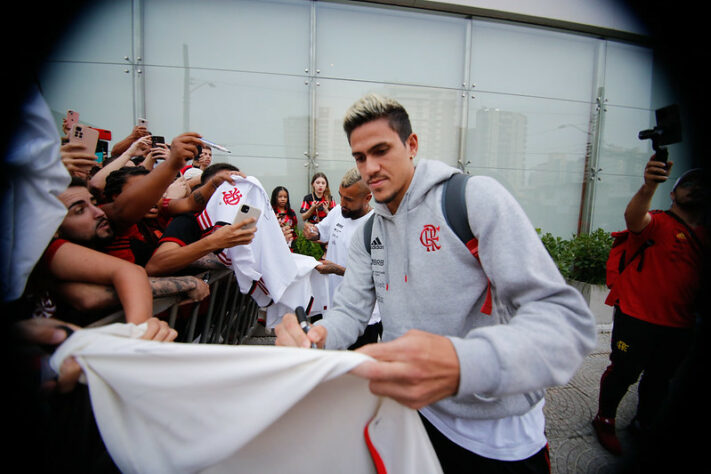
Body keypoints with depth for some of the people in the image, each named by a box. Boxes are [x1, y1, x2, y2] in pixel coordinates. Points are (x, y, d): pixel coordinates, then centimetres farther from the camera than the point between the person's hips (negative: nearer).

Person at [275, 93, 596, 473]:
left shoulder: (475, 197, -19)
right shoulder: (367, 234, 2)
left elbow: (566, 316, -26)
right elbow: (350, 310, -1)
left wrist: (463, 364, -45)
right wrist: (315, 335, -25)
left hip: (499, 432, -4)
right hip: (413, 407, 6)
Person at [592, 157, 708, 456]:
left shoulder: (704, 237, 11)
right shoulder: (658, 223, -7)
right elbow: (633, 218, -30)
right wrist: (649, 186, -48)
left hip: (679, 325, 6)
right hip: (637, 318, -6)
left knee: (660, 378, 19)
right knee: (624, 372, 2)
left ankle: (644, 424, 41)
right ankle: (604, 420, 25)